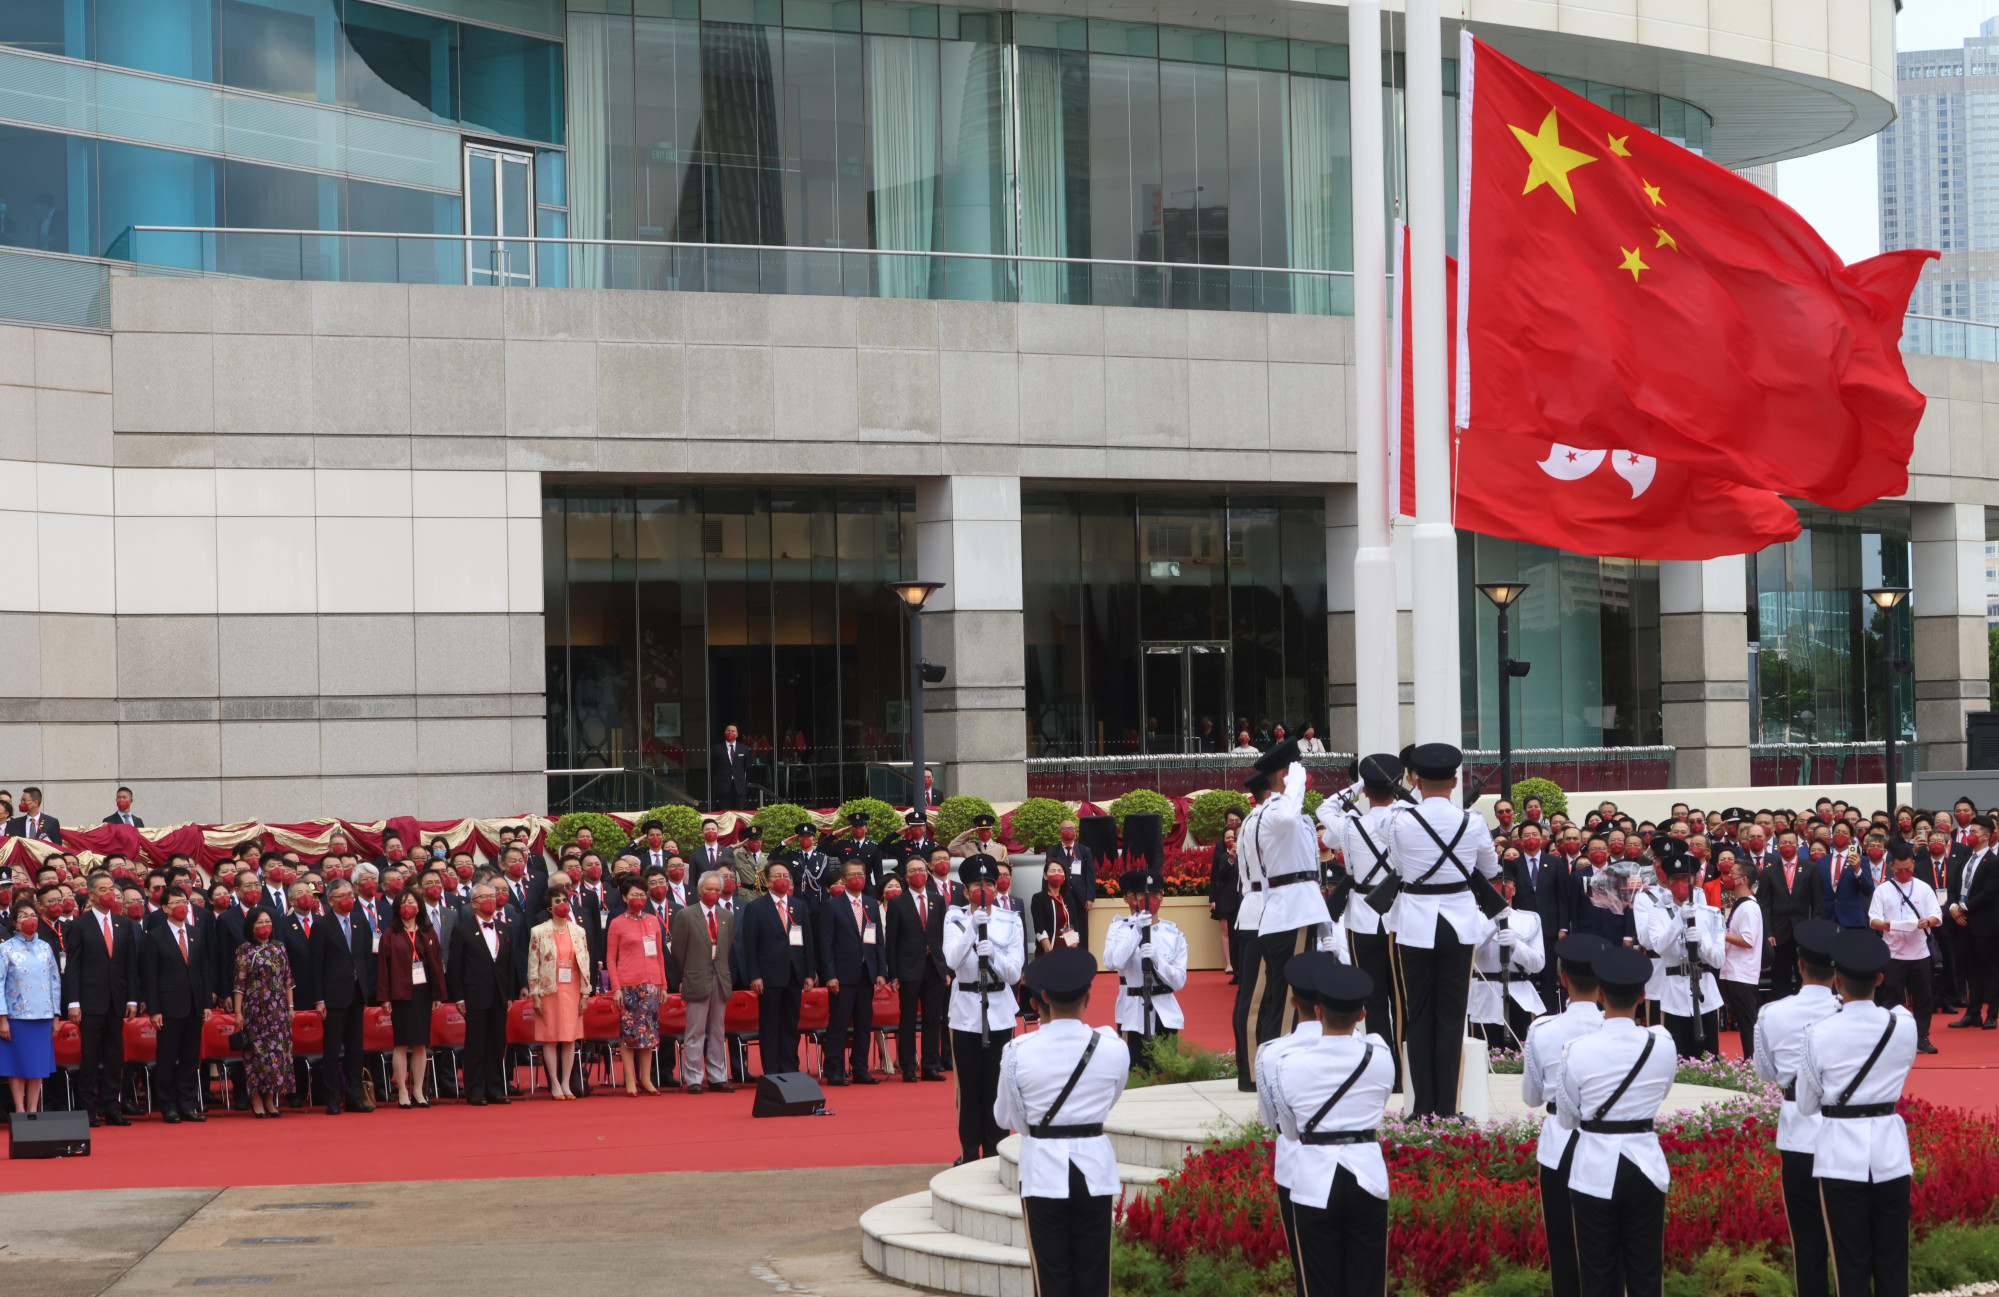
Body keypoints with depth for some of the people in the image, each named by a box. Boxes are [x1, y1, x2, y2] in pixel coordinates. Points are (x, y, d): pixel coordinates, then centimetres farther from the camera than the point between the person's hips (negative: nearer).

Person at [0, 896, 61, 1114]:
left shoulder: (45, 948, 9)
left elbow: (56, 981, 12)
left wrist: (55, 1016, 8)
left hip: (42, 1016, 3)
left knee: (38, 1065, 3)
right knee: (17, 1065, -1)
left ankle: (33, 1111, 9)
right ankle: (20, 1111, 3)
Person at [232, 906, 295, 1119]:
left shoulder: (279, 948, 10)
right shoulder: (244, 950, -1)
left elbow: (288, 980, 12)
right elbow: (239, 983, -3)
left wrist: (290, 1006, 8)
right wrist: (238, 1012, -7)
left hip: (278, 1011, 4)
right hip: (255, 1010, -4)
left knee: (278, 1051, 2)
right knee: (256, 1051, -3)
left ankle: (270, 1099, 10)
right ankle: (257, 1101, 2)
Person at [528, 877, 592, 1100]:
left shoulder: (579, 931, 8)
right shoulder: (539, 931, -1)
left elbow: (585, 962, 8)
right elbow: (533, 964, -3)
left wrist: (585, 993, 4)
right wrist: (535, 995, -8)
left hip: (572, 989, 3)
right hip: (549, 989, -3)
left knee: (570, 1037, 2)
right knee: (550, 1037, -1)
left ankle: (566, 1082, 8)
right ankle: (554, 1083, 5)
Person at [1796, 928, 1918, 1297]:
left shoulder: (1818, 1034, -13)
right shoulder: (1904, 1026, -7)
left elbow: (1807, 1106, -2)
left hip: (1841, 1154, -2)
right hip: (1890, 1151, 2)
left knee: (1851, 1264, 5)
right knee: (1892, 1264, 11)